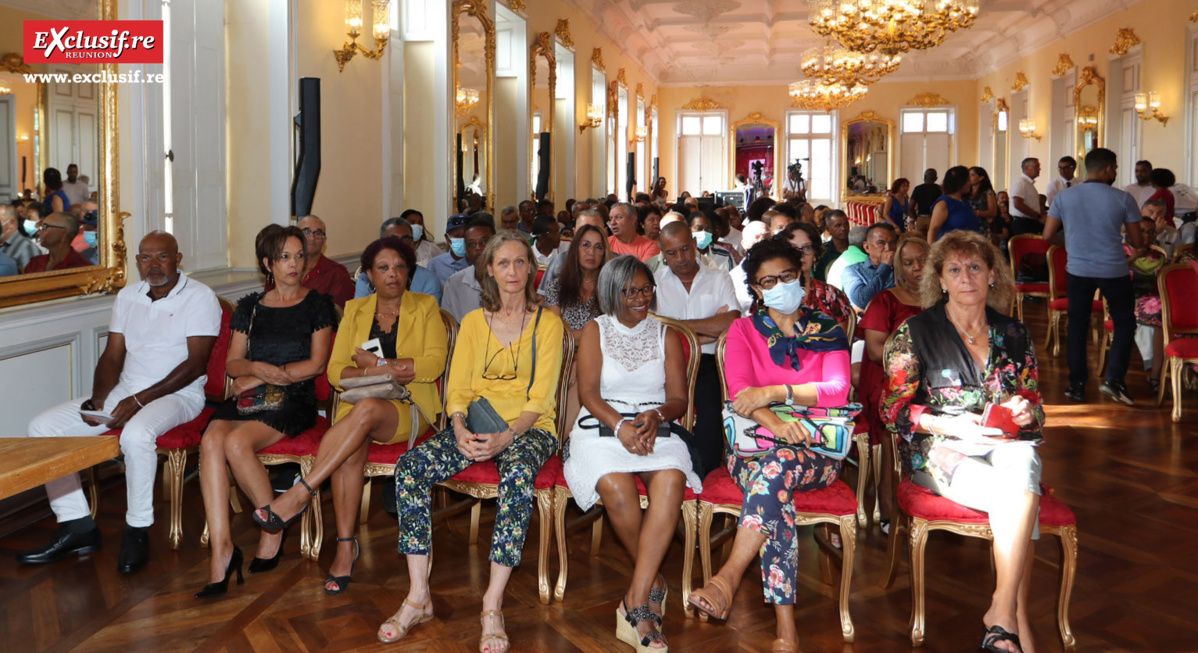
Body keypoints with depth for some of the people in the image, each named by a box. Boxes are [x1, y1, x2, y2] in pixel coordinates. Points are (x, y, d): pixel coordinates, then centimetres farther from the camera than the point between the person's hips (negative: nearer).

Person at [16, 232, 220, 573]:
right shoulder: (127, 296, 14)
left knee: (137, 433, -39)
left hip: (177, 394, -7)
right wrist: (98, 399, -7)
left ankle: (137, 530, -20)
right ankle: (77, 526, -5)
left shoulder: (200, 297, -7)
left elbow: (195, 363, -14)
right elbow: (112, 356, 13)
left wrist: (139, 400, -19)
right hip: (124, 391, 7)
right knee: (42, 427, -6)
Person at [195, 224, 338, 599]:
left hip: (293, 399, -4)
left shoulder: (317, 304, 9)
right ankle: (221, 546, -32)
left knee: (237, 443, -32)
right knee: (211, 440, -30)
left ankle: (274, 527, -12)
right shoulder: (250, 307, 20)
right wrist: (258, 367, -8)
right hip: (248, 397, 4)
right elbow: (232, 362, 15)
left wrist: (259, 378, -5)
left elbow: (316, 364, -1)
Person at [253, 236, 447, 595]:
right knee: (350, 450, -33)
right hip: (359, 406, 2)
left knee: (366, 409, -37)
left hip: (409, 409, -2)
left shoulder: (425, 307, 9)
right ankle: (346, 544, -27)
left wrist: (374, 363, -9)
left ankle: (299, 494, -33)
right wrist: (386, 372, -11)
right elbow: (336, 371, 7)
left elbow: (434, 363, -5)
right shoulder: (355, 311, 16)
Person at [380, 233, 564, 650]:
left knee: (518, 473, -39)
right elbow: (458, 388, 7)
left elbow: (540, 398, -5)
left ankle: (493, 606, -36)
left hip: (529, 428, -3)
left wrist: (506, 437, -22)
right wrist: (460, 430, -14)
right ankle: (418, 597, -22)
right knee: (409, 466, -23)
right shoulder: (473, 322, 13)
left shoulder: (547, 323, 3)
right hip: (475, 427, 4)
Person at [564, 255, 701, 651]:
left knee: (671, 481, -34)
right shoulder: (595, 331, 12)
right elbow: (589, 392, -1)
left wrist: (655, 416, -15)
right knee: (616, 488, -35)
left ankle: (636, 601, -35)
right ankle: (654, 583, -12)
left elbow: (679, 399, 8)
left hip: (657, 429, 1)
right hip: (602, 426, -1)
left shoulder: (665, 335, 17)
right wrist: (620, 426, -19)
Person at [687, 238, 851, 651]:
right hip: (754, 446, 0)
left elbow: (837, 390, -4)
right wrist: (775, 424, -24)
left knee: (776, 466, -38)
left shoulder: (829, 332, 14)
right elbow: (739, 391, -3)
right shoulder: (744, 330, 14)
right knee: (776, 496, -35)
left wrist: (775, 392, -18)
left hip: (816, 451, 0)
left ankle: (728, 577, -38)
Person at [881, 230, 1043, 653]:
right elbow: (893, 408, -1)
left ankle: (1002, 611, -29)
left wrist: (1025, 413, -5)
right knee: (1020, 494, -31)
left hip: (1006, 446, 3)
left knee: (1022, 461, -35)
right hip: (939, 452, -3)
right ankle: (1017, 614, -21)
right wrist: (950, 425, -16)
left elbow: (1035, 406, 19)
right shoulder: (916, 332, 3)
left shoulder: (1014, 335, 15)